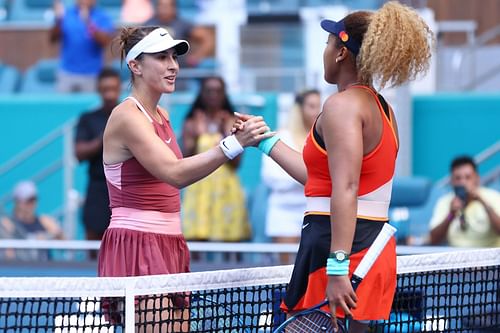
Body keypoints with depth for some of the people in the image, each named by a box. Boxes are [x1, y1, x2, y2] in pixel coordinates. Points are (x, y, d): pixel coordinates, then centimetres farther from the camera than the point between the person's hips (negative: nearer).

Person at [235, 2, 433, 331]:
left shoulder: (342, 104, -10)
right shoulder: (380, 107, 19)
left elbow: (346, 189, -21)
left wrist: (337, 269, -25)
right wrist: (266, 140, 34)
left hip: (341, 244, -10)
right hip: (377, 247, 10)